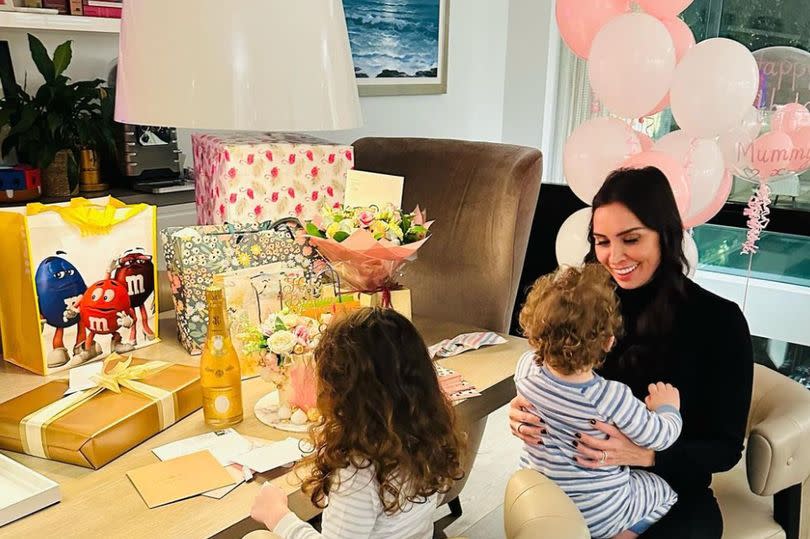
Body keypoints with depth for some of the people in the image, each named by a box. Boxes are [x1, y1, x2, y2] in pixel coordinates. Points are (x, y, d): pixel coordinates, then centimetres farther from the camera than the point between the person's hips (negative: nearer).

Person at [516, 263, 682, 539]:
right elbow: (661, 437, -15)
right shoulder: (612, 398, -31)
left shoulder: (526, 367, -17)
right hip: (595, 515, -5)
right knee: (668, 492, 20)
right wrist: (668, 407, 5)